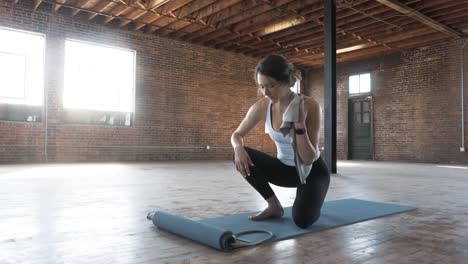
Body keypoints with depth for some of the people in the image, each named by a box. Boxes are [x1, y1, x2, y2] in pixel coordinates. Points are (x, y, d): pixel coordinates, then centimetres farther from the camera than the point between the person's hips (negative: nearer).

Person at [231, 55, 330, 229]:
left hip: (312, 171, -4)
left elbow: (308, 159, -27)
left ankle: (310, 201, 11)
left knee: (302, 220, -28)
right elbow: (237, 135, -3)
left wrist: (300, 124, -39)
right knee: (241, 155, -21)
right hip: (285, 168, 4)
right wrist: (238, 148, -26)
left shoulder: (310, 106, -26)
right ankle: (274, 206, -4)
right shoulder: (262, 107, -15)